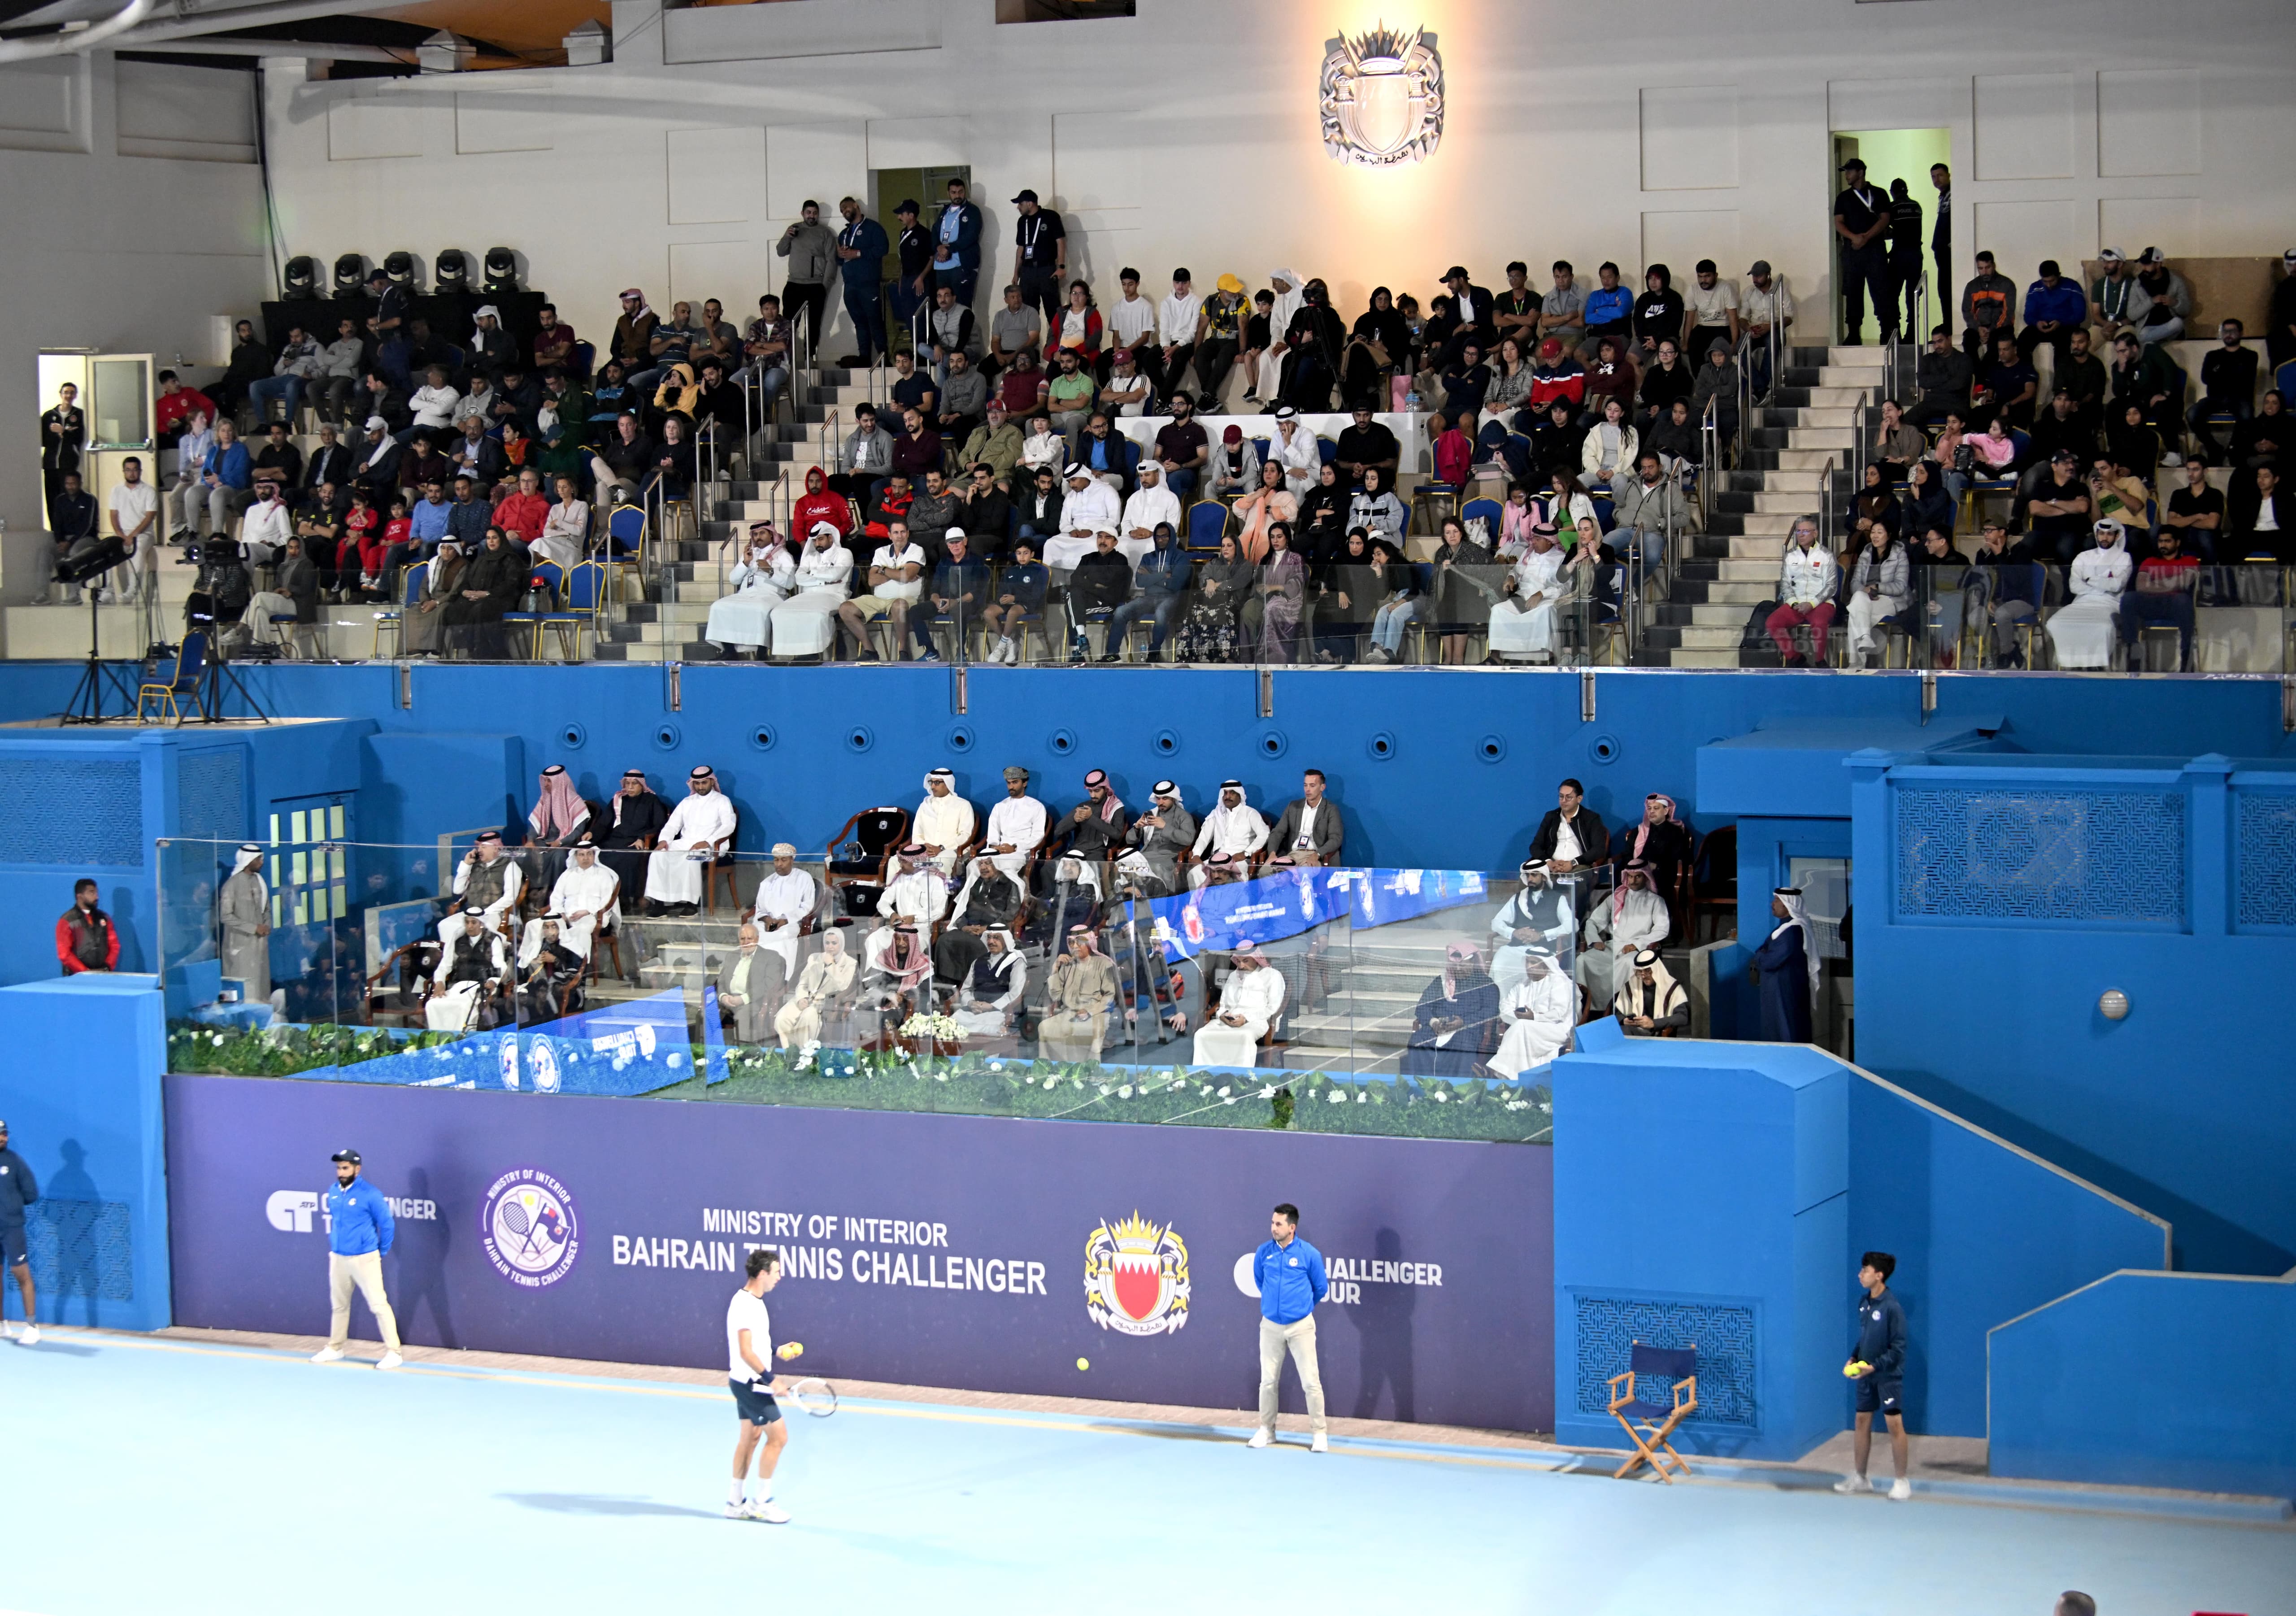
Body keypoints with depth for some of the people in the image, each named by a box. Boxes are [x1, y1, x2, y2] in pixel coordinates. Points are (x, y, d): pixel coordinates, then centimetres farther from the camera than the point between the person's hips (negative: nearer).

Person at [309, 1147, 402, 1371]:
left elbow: (387, 1224, -7)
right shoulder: (334, 1193, 4)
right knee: (339, 1305, 18)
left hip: (364, 1259, -6)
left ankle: (393, 1352, -3)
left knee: (379, 1304, -7)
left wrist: (381, 1253, -1)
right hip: (338, 1258, 6)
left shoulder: (370, 1195, -14)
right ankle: (335, 1348, 31)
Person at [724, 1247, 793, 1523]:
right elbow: (746, 1352, -25)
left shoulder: (751, 1301, 10)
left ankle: (735, 1503, 20)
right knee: (778, 1436, -6)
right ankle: (761, 1500, 2)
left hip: (748, 1382, 10)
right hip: (750, 1383, -10)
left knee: (750, 1437, 14)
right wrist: (769, 1378, -23)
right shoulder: (746, 1304, -22)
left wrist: (777, 1351, 11)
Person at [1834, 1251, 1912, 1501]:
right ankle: (1859, 1478, 23)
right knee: (1862, 1422, 12)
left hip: (1888, 1375, -8)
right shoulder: (1863, 1303, 5)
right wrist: (1854, 1359, 3)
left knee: (1895, 1424, -4)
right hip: (1865, 1374, 8)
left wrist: (1875, 1366, -22)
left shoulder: (1892, 1308, -17)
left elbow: (1898, 1348, -16)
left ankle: (1901, 1482, 3)